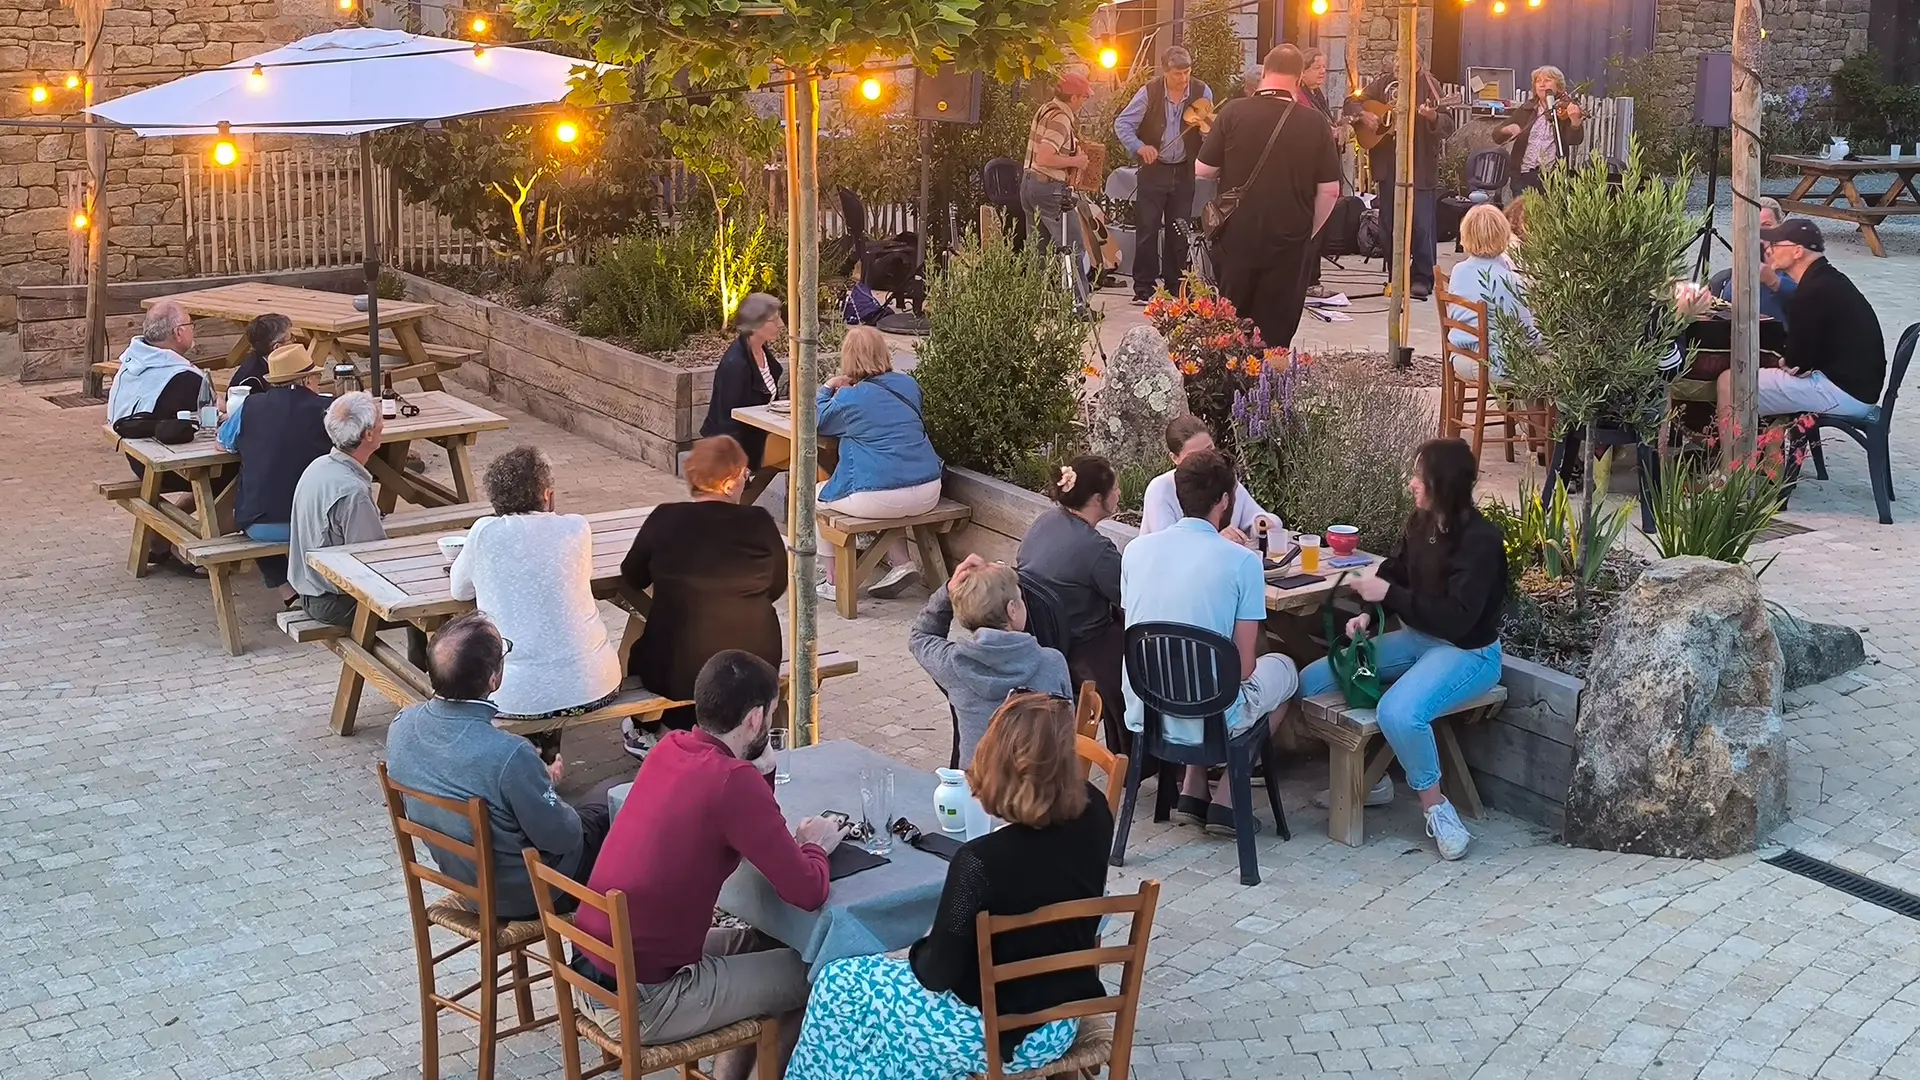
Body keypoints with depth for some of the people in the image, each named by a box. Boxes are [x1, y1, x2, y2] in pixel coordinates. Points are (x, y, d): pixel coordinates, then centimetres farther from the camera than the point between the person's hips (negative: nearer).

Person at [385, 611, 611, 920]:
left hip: (461, 879, 6)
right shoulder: (509, 755, -38)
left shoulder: (402, 726, -17)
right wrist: (546, 788, -2)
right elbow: (559, 838, -23)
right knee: (606, 818, 20)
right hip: (520, 895, -6)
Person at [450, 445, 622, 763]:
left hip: (519, 697, -2)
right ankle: (548, 752, 40)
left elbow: (459, 590, 11)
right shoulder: (577, 528, -1)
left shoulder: (484, 533, -5)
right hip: (594, 688, 2)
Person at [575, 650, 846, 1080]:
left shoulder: (668, 750, 2)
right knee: (810, 974, 10)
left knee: (762, 943, 27)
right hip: (639, 1005, -8)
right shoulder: (732, 781, -22)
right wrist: (815, 845, 1)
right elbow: (807, 893, -19)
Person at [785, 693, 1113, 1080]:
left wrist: (920, 951, 1)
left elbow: (936, 975, -20)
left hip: (1000, 1033, -8)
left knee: (837, 986, 11)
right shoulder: (1095, 816, -14)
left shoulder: (982, 861, -33)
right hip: (1066, 1017, 8)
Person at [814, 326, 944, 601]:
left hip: (880, 499, -6)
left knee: (814, 497, 19)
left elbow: (817, 423, 11)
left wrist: (827, 390, 26)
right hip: (928, 495, 6)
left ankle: (837, 582, 20)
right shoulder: (908, 385, 9)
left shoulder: (850, 399, -8)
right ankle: (902, 563, 21)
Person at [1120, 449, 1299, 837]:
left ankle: (1192, 791, 26)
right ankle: (1226, 801, 20)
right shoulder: (1242, 562, -14)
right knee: (1282, 669, 26)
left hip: (1143, 716, 5)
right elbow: (1243, 666, -10)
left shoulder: (1136, 550, -2)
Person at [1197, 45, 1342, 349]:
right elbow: (1329, 190, -3)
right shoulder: (1316, 123, -5)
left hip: (1236, 236, 0)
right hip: (1289, 243, 0)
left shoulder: (1233, 113, -8)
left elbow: (1203, 169, -1)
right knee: (1275, 332, 5)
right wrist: (1308, 232, 12)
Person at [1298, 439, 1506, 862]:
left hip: (1467, 651, -8)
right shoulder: (1421, 523, 0)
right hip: (1416, 638, 9)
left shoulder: (1480, 540, -22)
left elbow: (1456, 619, -26)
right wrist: (1368, 614, -8)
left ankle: (1435, 806, -13)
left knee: (1398, 712, -38)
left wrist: (1389, 594, -23)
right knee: (1312, 681, -1)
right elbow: (1394, 573, 11)